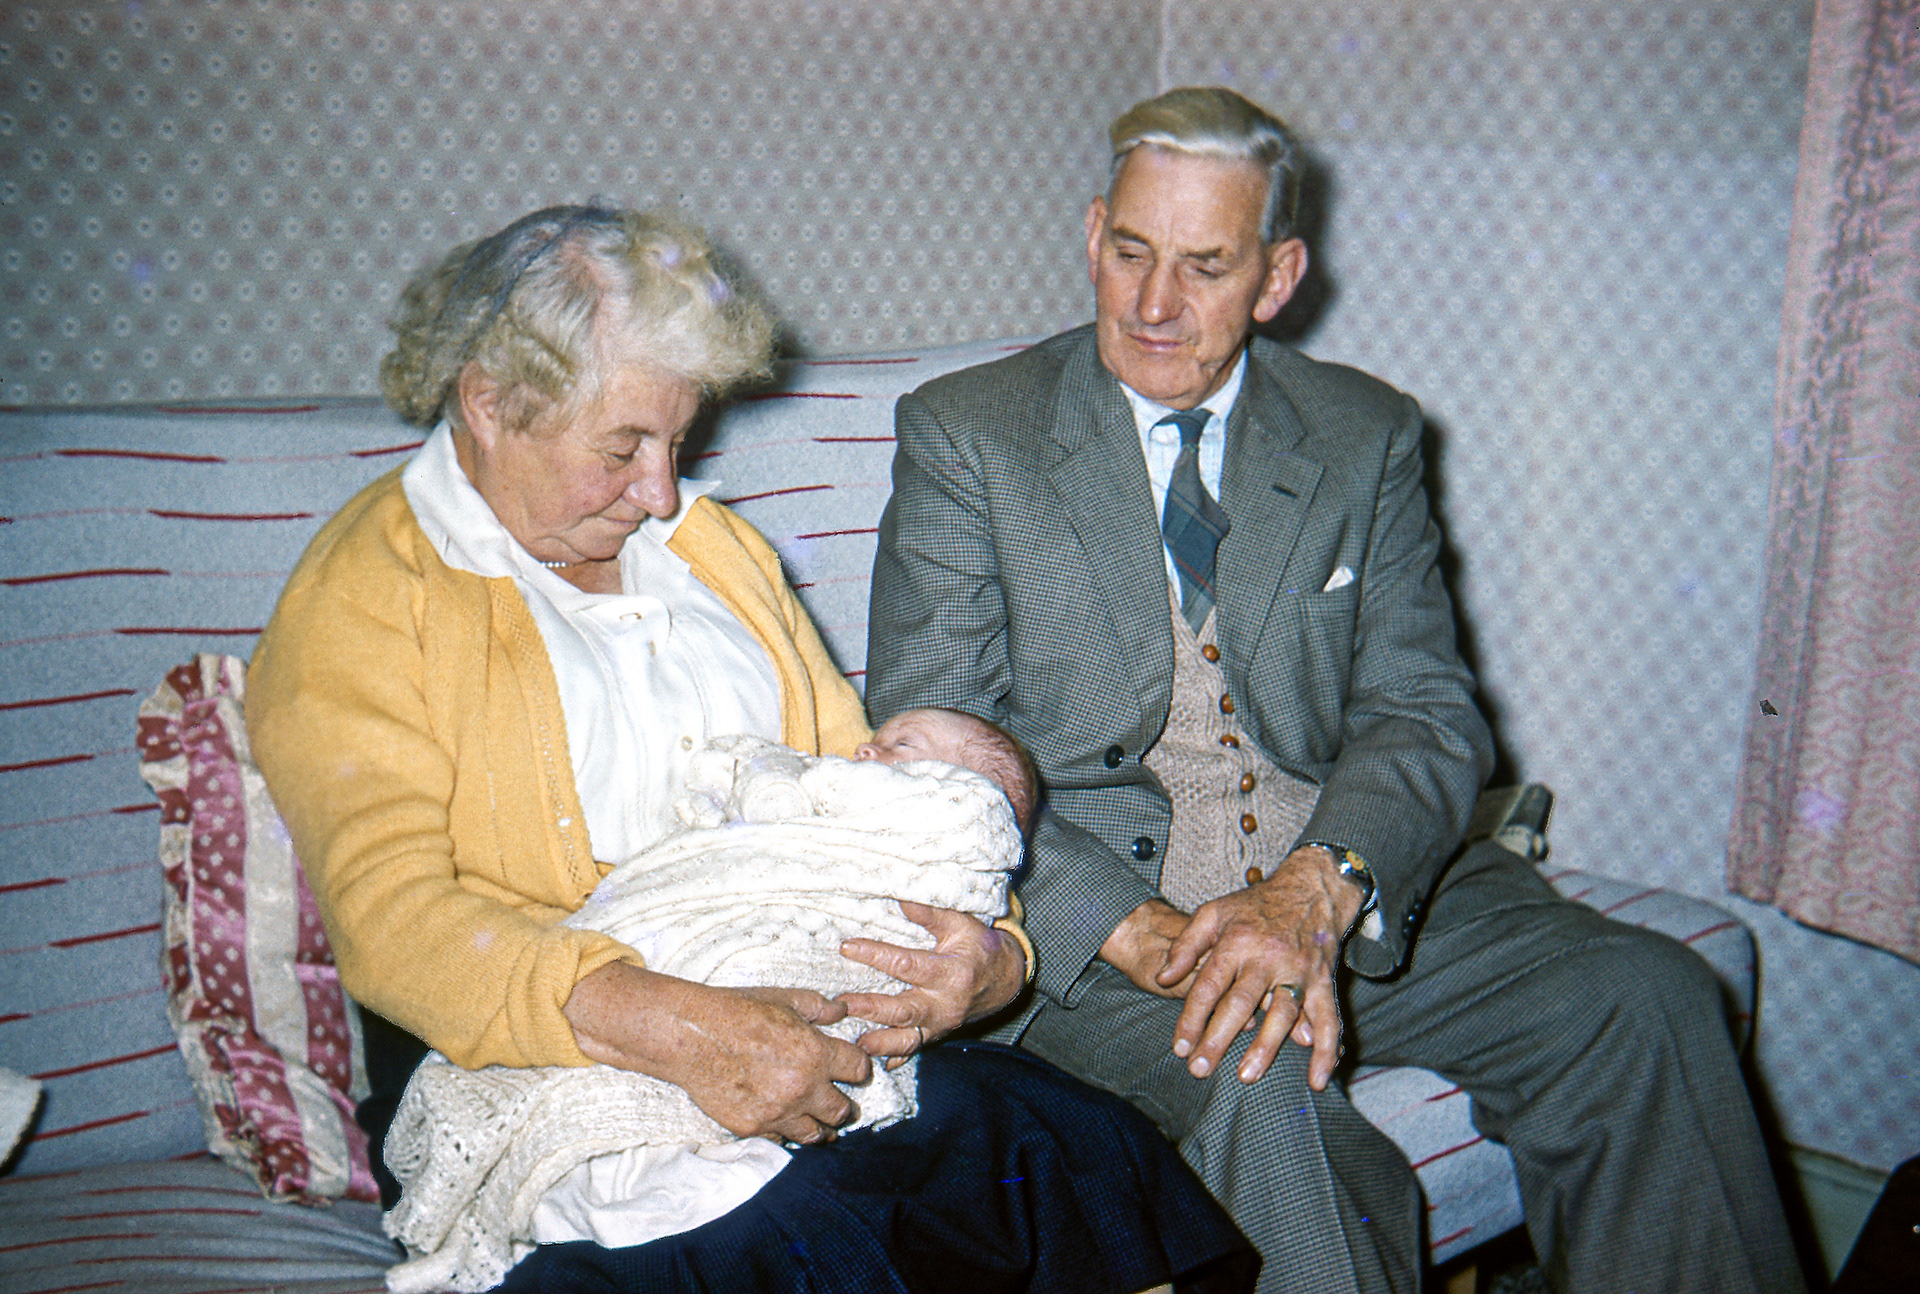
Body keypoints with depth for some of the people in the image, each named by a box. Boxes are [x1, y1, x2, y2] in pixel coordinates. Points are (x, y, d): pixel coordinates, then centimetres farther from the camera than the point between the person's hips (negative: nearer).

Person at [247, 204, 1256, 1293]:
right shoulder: (359, 601, -2)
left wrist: (988, 947, -7)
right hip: (536, 1071, -5)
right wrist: (668, 1026, -30)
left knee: (1081, 1145, -19)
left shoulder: (715, 548, 18)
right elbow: (392, 914, -14)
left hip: (807, 1031, 5)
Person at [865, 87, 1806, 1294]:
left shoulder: (1367, 436, 8)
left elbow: (1427, 713, 1)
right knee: (1256, 1092, -34)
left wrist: (1314, 890, -21)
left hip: (1353, 891, 4)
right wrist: (1141, 931, -22)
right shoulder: (964, 435, -1)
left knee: (1646, 996, -16)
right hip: (1090, 911, -3)